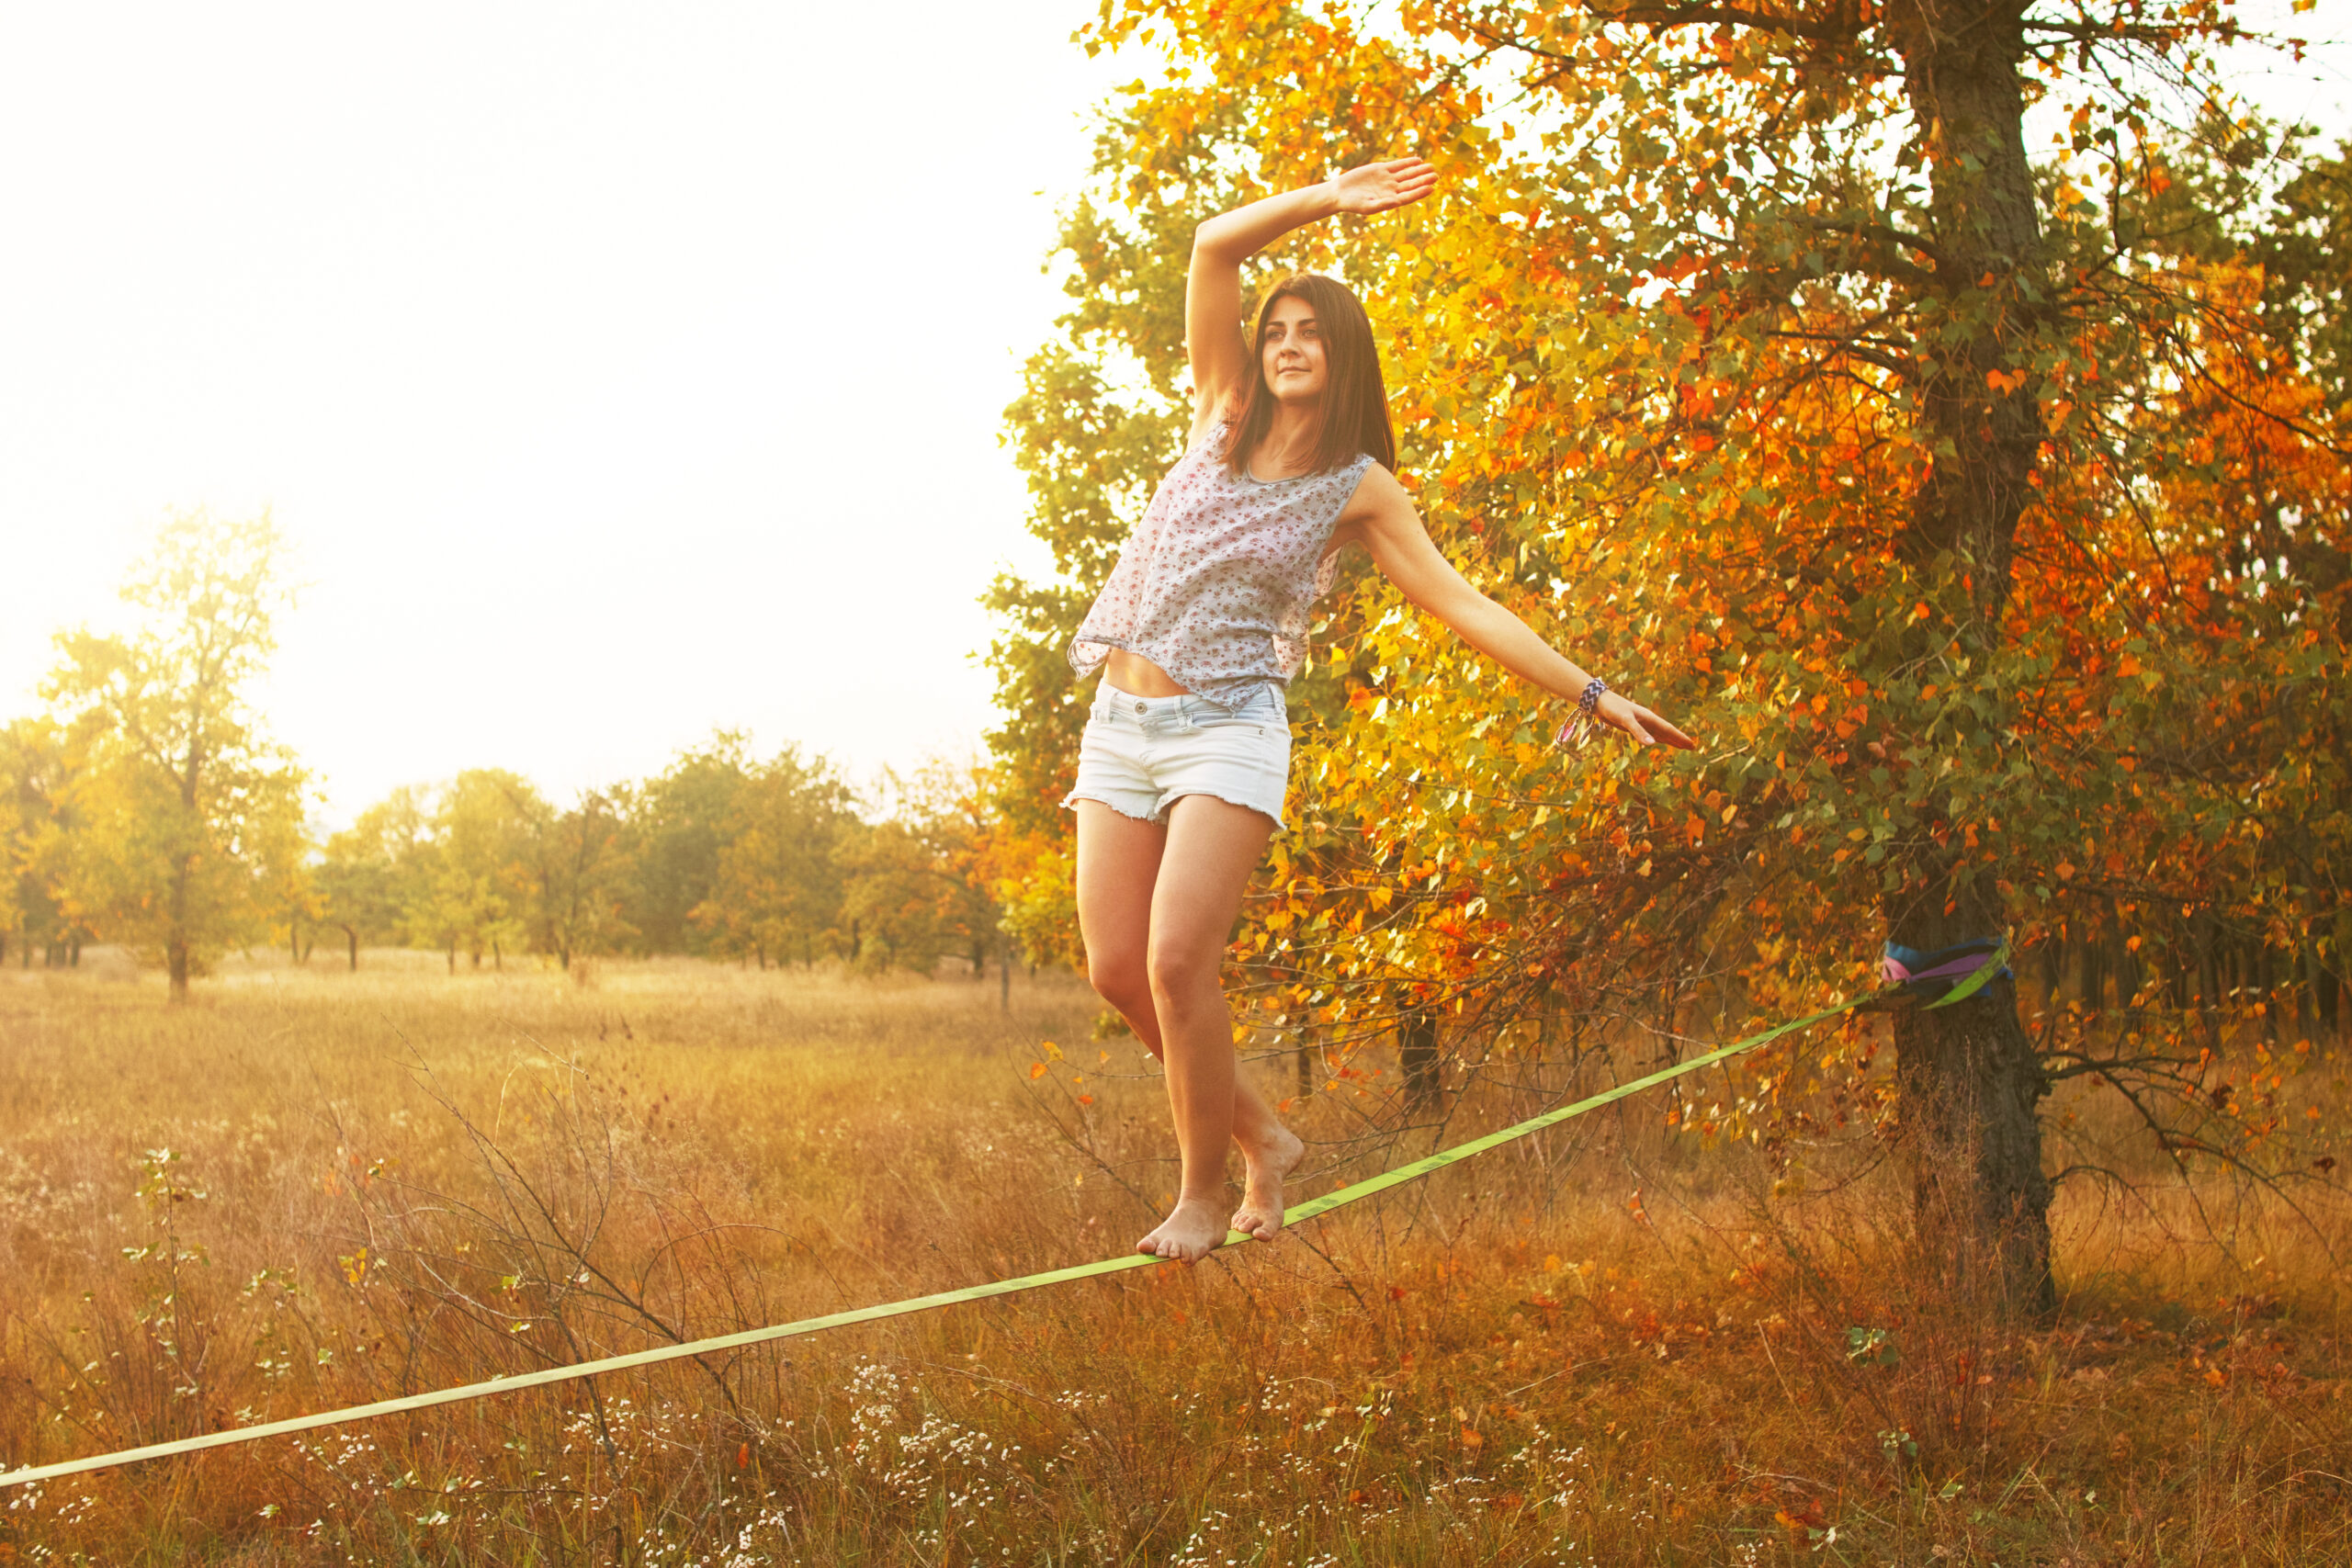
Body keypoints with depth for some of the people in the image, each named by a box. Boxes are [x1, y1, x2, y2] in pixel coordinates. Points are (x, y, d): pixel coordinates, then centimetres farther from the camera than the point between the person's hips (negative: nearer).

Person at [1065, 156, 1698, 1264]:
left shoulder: (1359, 489, 2)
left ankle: (1202, 1191, -2)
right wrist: (1325, 200, -6)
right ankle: (1261, 1139, 19)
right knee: (1117, 971, -1)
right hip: (1121, 720, 4)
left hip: (1228, 728, -4)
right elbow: (1213, 249, 1)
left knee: (1177, 962, -18)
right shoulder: (1226, 413, 9)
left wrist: (1591, 695, -5)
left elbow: (1462, 606, 0)